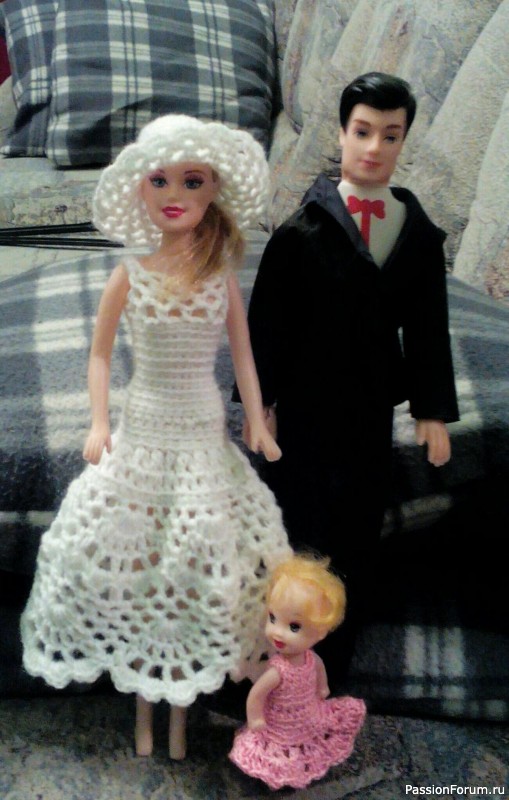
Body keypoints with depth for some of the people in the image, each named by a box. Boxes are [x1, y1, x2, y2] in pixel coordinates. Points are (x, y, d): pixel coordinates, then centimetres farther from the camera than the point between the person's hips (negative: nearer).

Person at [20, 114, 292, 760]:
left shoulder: (221, 275, -3)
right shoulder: (130, 274, -3)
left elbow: (242, 354, 5)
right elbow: (99, 353, 4)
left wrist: (256, 422, 3)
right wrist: (99, 424, -3)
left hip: (203, 439, 0)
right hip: (141, 436, 0)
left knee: (199, 559, 4)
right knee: (128, 556, 6)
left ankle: (179, 708, 26)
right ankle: (143, 707, 28)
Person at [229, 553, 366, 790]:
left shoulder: (311, 658, -22)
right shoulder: (277, 671, -38)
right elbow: (256, 695, -28)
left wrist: (322, 689, 16)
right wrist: (255, 720, -16)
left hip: (311, 720, 6)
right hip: (284, 735, -6)